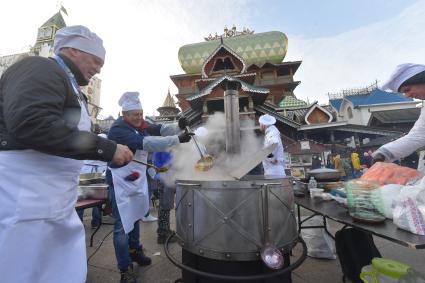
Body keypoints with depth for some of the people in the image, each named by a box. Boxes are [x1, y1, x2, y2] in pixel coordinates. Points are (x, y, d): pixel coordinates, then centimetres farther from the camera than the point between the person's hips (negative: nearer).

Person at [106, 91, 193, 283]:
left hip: (137, 179, 8)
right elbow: (145, 143, -34)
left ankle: (135, 251, 42)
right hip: (121, 181, -8)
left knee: (135, 217, 22)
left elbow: (160, 129, -3)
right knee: (122, 225, 0)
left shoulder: (140, 125, 4)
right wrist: (177, 139, -38)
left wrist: (178, 127, -23)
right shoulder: (118, 129, -21)